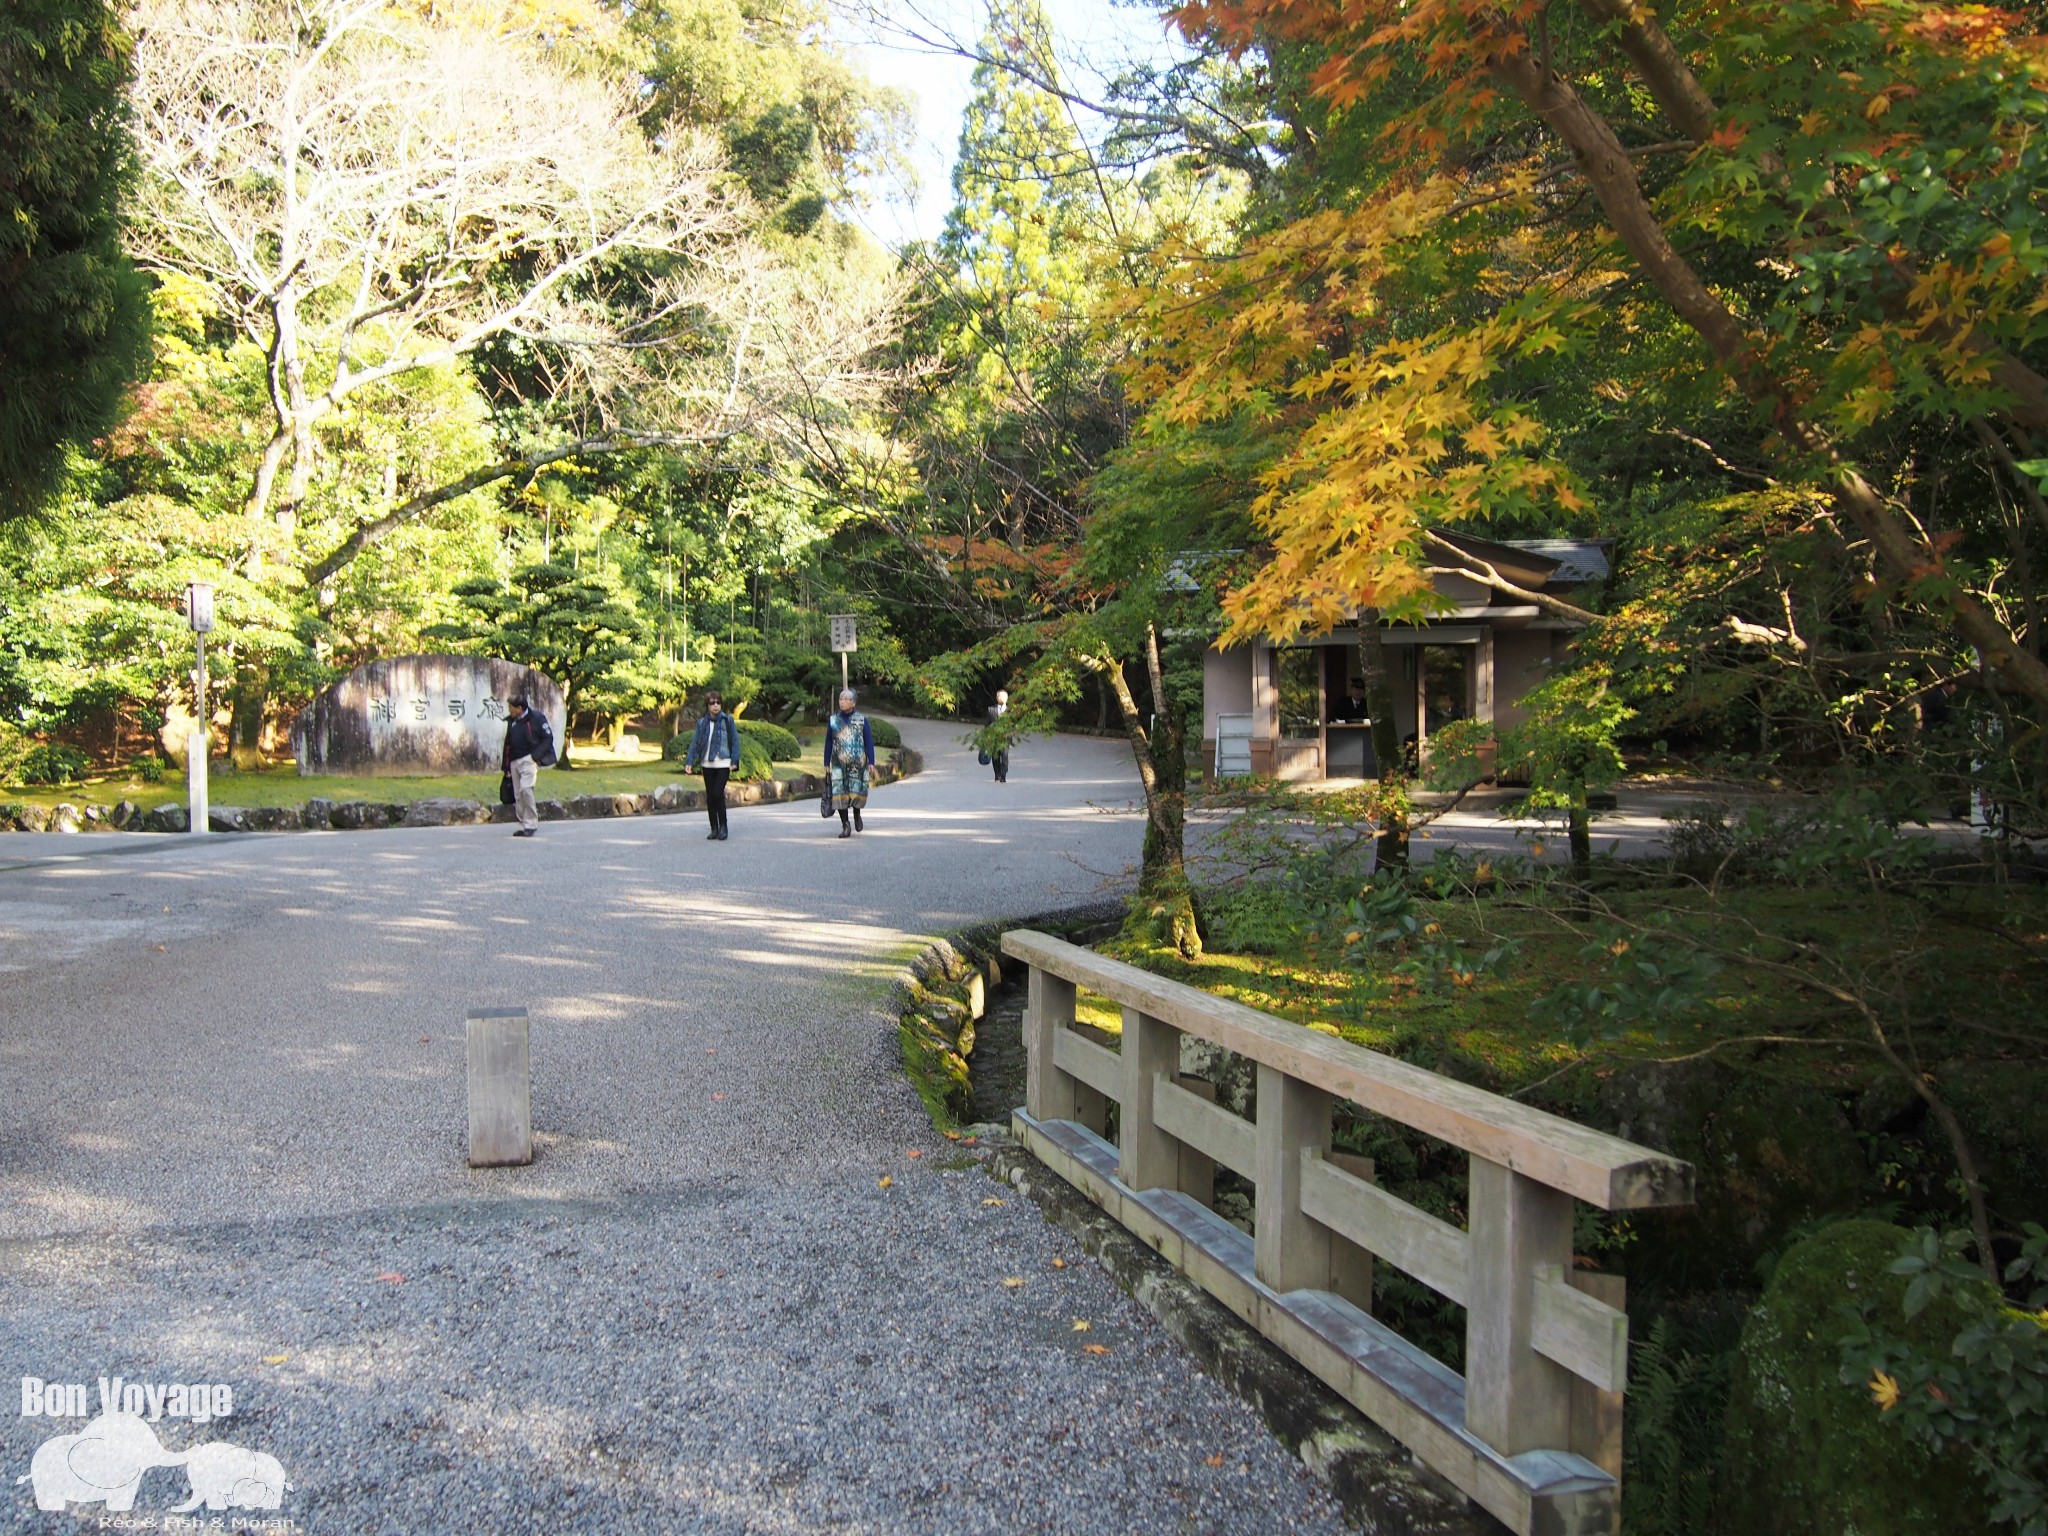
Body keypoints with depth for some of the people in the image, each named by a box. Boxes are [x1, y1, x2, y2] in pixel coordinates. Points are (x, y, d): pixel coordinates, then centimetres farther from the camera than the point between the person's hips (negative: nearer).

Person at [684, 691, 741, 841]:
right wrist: (690, 761, -4)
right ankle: (714, 829, 14)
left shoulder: (727, 720, -1)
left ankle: (723, 827, 1)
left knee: (718, 793, -14)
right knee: (710, 796, 6)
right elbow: (695, 742, 6)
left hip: (723, 763, -4)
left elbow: (735, 741, -2)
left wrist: (734, 761, -9)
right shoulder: (702, 723, 7)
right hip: (707, 764, 4)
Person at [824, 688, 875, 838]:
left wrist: (871, 762, -5)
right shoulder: (833, 720, 6)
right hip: (839, 763, 1)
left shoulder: (861, 719, 2)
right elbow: (828, 743, 10)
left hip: (858, 762, -1)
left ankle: (856, 813, 28)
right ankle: (845, 826, 1)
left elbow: (869, 741, 1)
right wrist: (826, 764, 8)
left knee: (857, 792, -5)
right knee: (840, 793, -7)